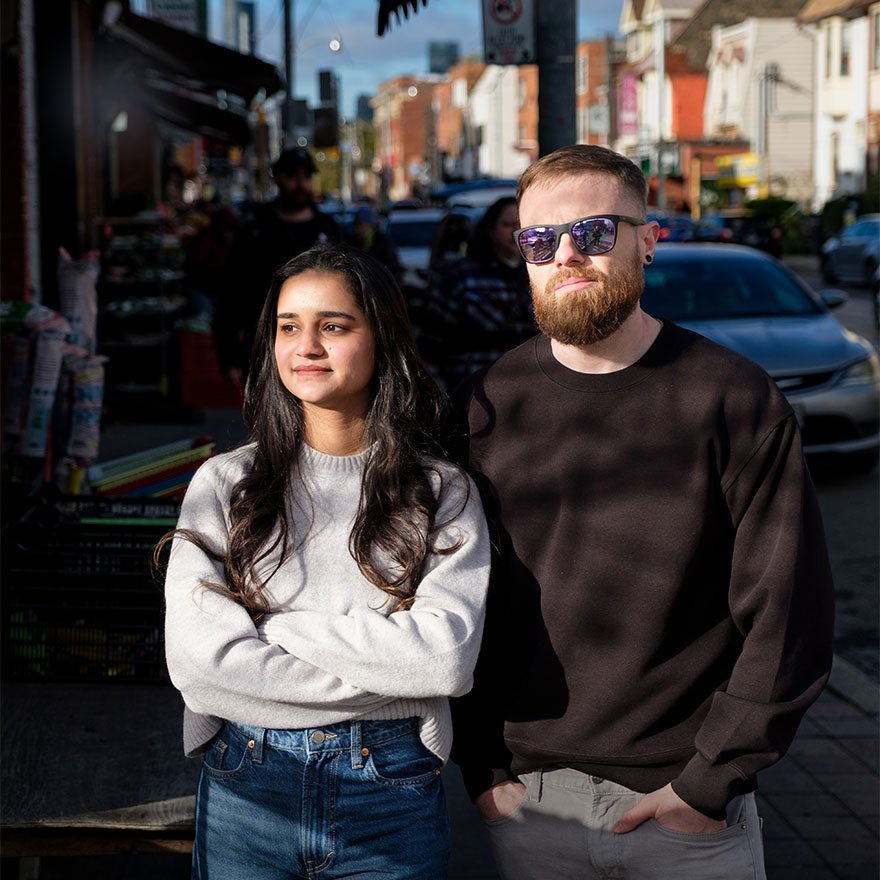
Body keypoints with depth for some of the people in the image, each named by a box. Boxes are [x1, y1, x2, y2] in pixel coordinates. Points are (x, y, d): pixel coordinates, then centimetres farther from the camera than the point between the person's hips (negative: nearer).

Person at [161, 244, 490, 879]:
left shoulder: (443, 493, -1)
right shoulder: (226, 483, -1)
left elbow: (448, 657, -15)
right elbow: (195, 658, -12)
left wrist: (278, 626, -13)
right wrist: (384, 670, -14)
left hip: (393, 799, 0)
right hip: (246, 790, 1)